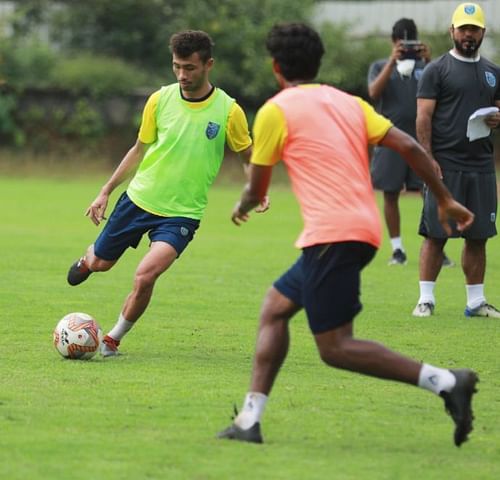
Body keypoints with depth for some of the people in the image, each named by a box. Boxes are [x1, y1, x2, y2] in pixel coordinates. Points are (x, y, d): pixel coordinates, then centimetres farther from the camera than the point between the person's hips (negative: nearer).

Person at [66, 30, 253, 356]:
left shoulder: (228, 111, -12)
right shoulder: (160, 100, -4)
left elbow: (250, 157, 2)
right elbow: (140, 150, 9)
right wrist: (106, 191, 8)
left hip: (182, 212, -3)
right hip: (139, 198, 3)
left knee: (145, 277, -22)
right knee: (100, 263, 15)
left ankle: (114, 339, 1)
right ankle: (86, 260, 55)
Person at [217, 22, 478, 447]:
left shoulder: (275, 111, 0)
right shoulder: (349, 103, 18)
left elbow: (256, 190, 6)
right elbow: (409, 147, 8)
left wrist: (244, 206, 29)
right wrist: (446, 200, 14)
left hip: (330, 234, -8)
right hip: (365, 230, 9)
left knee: (335, 347, -6)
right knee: (275, 306, 17)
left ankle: (445, 382, -17)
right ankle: (250, 420, 12)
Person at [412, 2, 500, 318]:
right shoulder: (437, 70, 0)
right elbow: (423, 117, -5)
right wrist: (428, 159, -14)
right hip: (445, 166, -5)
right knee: (436, 235, -5)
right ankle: (426, 298, 1)